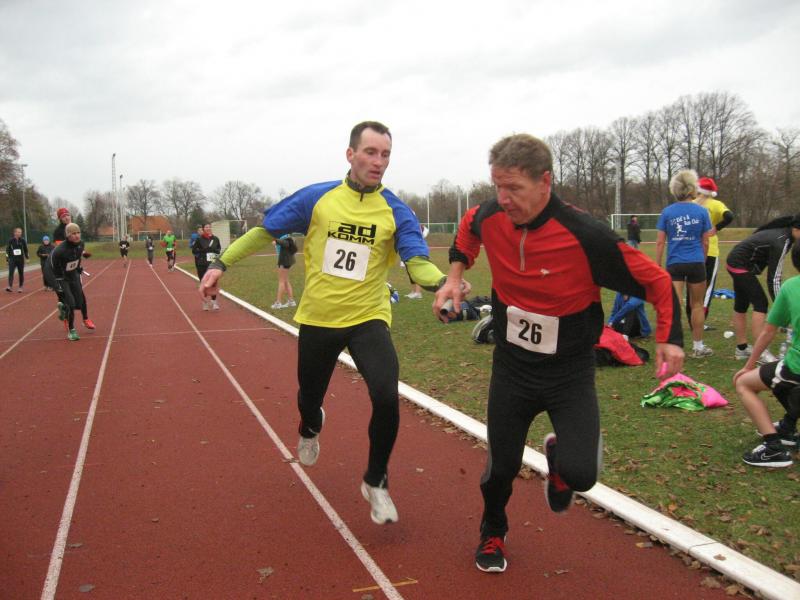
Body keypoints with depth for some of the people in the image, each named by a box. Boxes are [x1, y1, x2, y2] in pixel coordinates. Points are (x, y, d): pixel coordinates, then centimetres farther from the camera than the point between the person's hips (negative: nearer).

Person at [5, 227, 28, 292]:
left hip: (21, 259, 2)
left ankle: (20, 287, 15)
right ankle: (10, 286, -19)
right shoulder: (10, 240, -2)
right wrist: (7, 258, -2)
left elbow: (25, 249, 11)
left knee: (21, 273, 6)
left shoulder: (23, 240, 3)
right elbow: (7, 249, 1)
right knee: (11, 272, -13)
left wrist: (27, 257, 10)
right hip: (12, 259, -2)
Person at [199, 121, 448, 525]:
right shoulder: (317, 198, -4)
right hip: (317, 320, 2)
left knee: (386, 397, -22)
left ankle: (376, 482, 5)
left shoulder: (396, 211, -5)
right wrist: (221, 263, -1)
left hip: (367, 320, -1)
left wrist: (442, 281, -38)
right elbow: (265, 231, 5)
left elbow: (417, 262, -16)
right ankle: (311, 428, 61)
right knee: (309, 399, 19)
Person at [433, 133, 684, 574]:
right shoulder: (490, 217, -12)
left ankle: (559, 457, 24)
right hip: (511, 367, 3)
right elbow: (469, 225, 15)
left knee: (579, 474, -16)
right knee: (501, 465, 11)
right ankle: (492, 534, 43)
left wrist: (668, 336, -18)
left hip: (570, 372, -3)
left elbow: (655, 280, -12)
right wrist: (455, 275, 6)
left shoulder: (585, 236, -25)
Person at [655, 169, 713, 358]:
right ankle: (698, 347, 25)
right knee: (697, 305, 14)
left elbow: (660, 242, -1)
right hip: (696, 263, 0)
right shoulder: (701, 211, -1)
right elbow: (705, 243, 5)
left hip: (674, 264, 0)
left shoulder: (667, 212, -1)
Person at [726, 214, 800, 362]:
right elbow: (774, 278, -24)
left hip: (736, 263, 9)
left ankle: (741, 349, 20)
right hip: (741, 266, -9)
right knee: (761, 304, -10)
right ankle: (761, 352, -10)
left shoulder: (783, 232, 0)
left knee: (741, 306, 12)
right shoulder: (781, 242, -25)